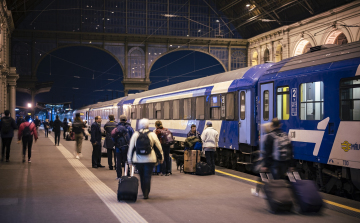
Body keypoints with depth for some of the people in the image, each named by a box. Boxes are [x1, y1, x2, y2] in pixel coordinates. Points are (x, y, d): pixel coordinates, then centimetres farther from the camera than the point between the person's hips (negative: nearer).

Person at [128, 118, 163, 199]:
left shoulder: (135, 134, 2)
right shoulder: (152, 134, -2)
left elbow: (131, 147, 4)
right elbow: (158, 146, 4)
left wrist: (129, 159, 10)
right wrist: (161, 156, 16)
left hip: (138, 159, 2)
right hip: (150, 159, -2)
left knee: (142, 176, 15)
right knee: (148, 176, 1)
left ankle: (144, 192, 24)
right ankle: (146, 194, -4)